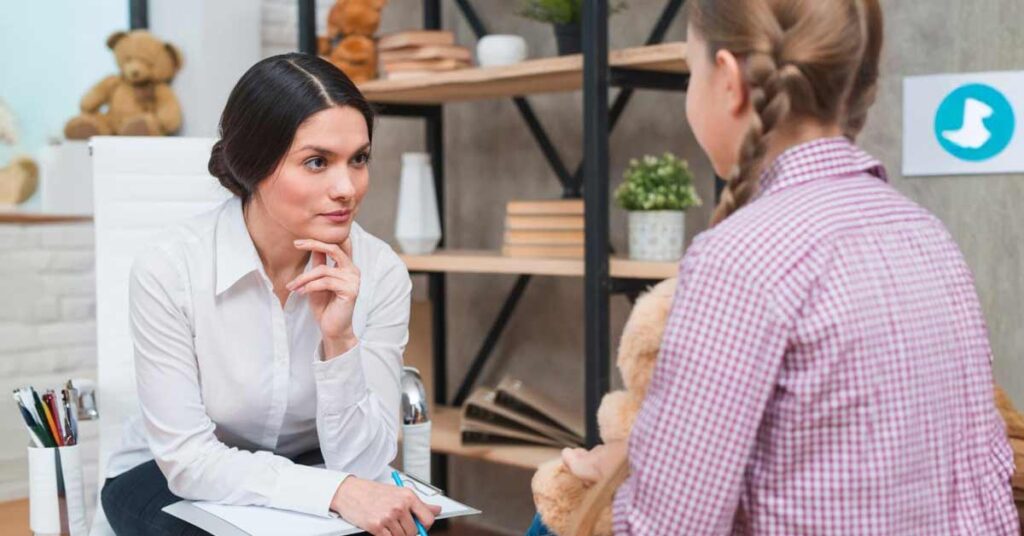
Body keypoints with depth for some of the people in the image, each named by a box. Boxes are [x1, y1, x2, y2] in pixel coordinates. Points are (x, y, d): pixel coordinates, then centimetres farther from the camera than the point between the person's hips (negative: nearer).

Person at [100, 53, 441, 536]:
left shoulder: (380, 272, -14)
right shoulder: (169, 270, -20)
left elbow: (361, 467, -14)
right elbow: (187, 458, -18)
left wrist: (339, 340, -29)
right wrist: (335, 491, -31)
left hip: (304, 475, 2)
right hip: (166, 479, -2)